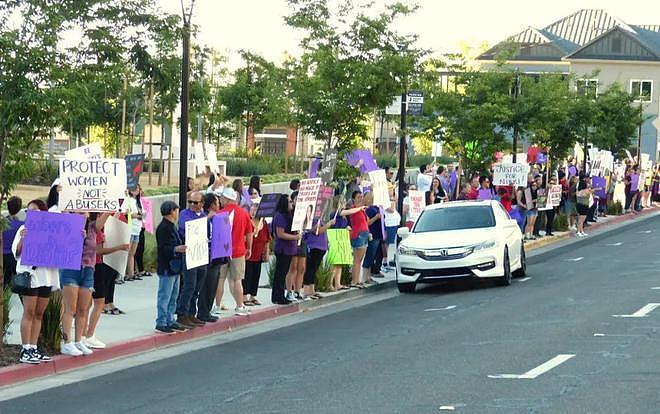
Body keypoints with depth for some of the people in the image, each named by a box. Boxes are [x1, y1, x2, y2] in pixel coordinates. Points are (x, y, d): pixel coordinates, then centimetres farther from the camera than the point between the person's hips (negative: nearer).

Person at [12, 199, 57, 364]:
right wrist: (22, 239, -20)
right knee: (29, 312, -7)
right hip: (29, 272, -4)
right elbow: (16, 252, -1)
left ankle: (34, 348, 10)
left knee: (39, 313, 6)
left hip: (46, 275, 4)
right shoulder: (24, 229, 5)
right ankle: (25, 351, -7)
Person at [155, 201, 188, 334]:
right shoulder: (163, 228, -15)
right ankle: (161, 323, -2)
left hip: (174, 268, 10)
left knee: (173, 297, 15)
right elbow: (162, 248, -22)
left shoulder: (171, 227, 16)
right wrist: (176, 249, -33)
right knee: (164, 297, -6)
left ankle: (170, 321, 22)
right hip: (166, 268, -10)